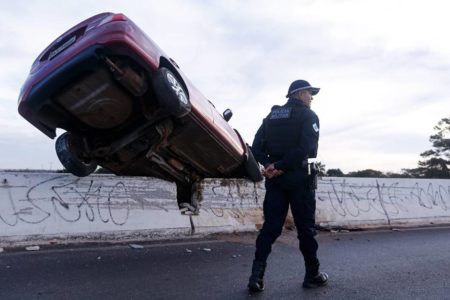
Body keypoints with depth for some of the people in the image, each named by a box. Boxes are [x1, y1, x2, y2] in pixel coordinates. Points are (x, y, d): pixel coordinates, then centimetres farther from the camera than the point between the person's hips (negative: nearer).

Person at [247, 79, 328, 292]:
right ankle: (312, 275, 17)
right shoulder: (308, 115, -1)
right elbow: (306, 148, -18)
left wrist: (269, 165, -4)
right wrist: (281, 166, -15)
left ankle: (257, 274, -3)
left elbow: (256, 147, 5)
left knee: (270, 226, 5)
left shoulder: (271, 116, 16)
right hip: (299, 176, -5)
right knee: (305, 227, 6)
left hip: (274, 178, 5)